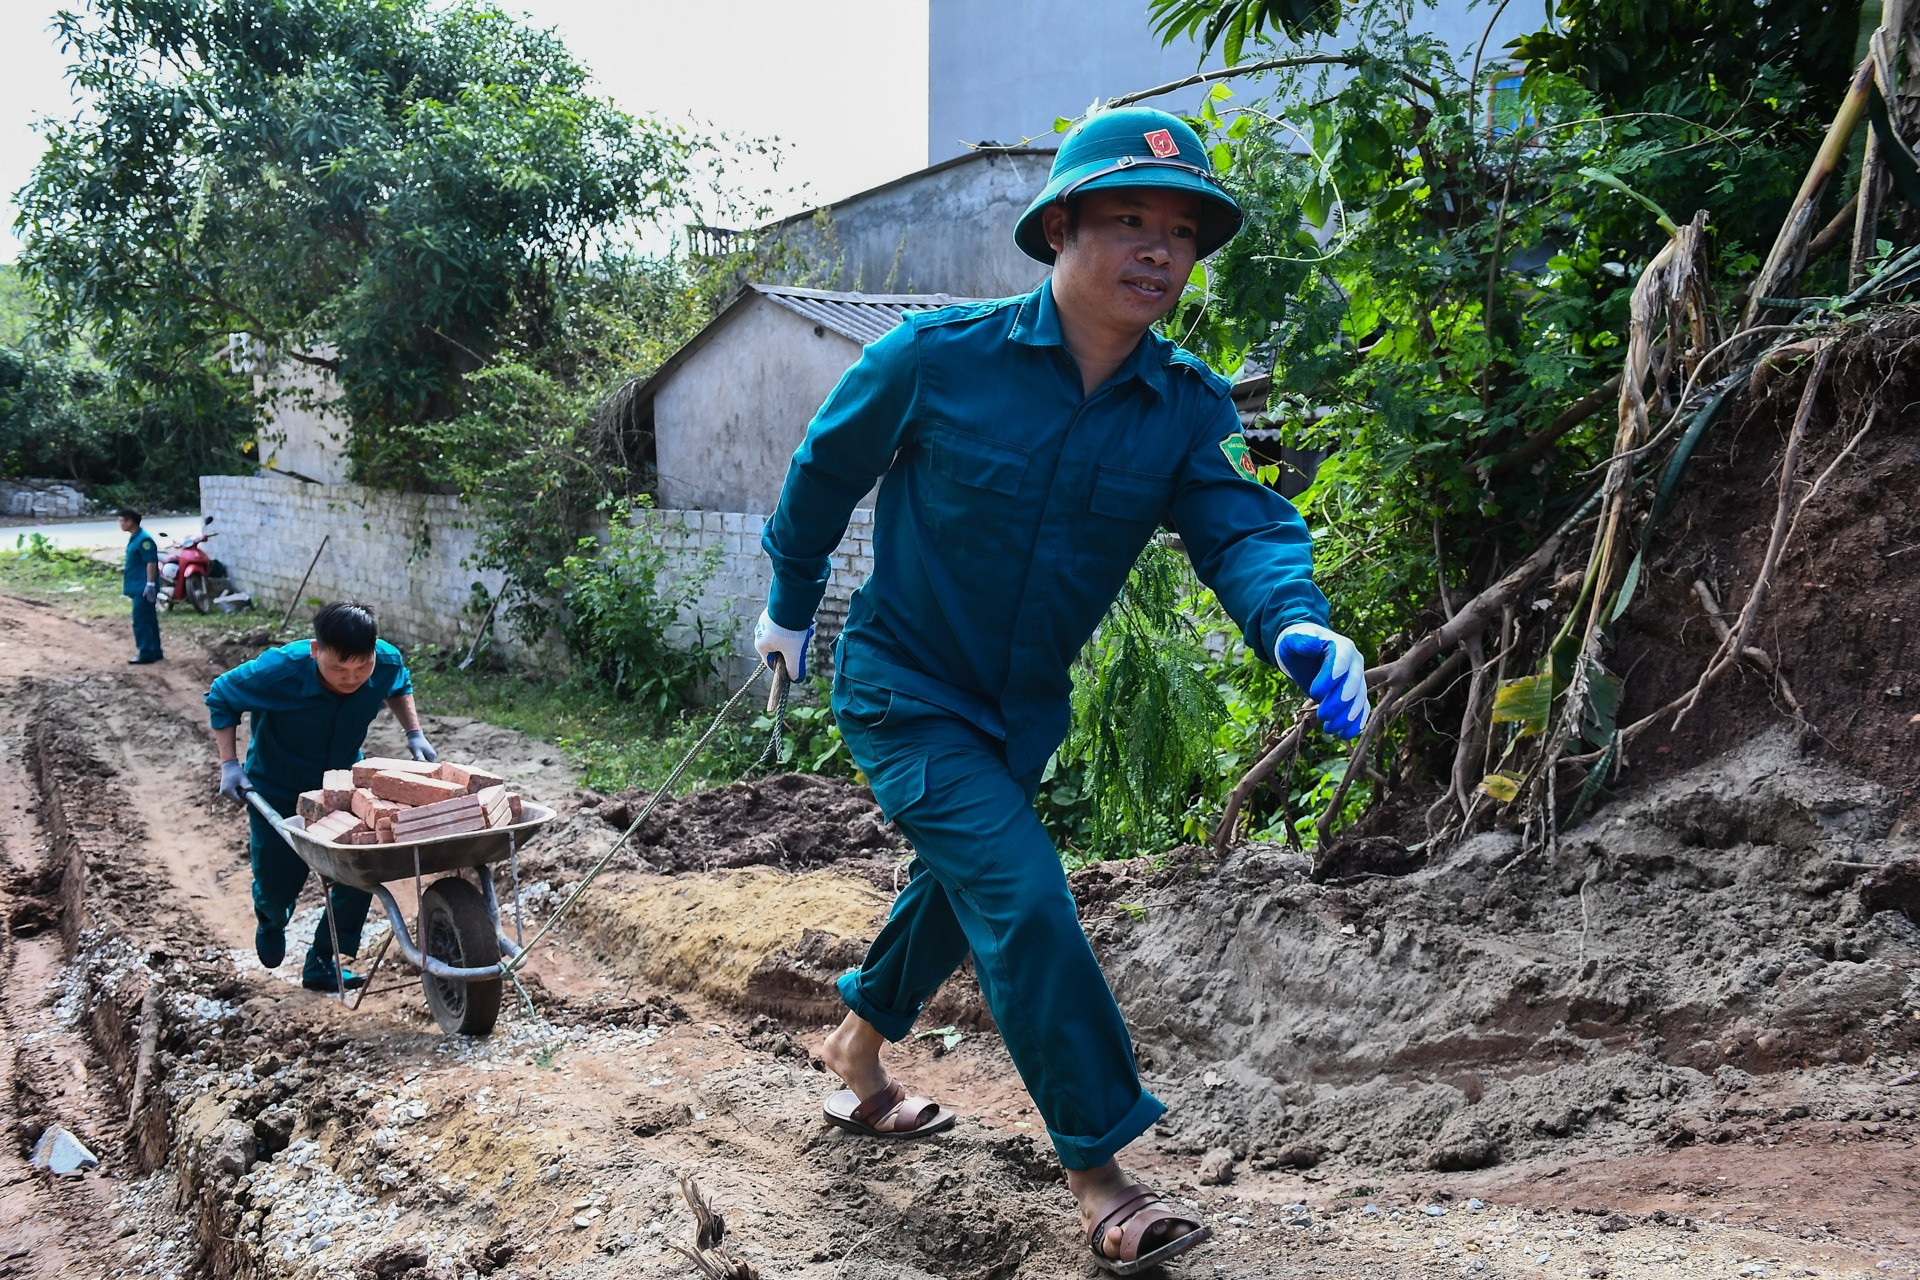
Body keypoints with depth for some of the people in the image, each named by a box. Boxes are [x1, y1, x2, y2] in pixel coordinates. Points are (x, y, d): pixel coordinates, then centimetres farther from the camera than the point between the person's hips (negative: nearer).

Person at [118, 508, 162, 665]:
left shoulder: (144, 539, -17)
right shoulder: (134, 538, 14)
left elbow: (151, 563, -21)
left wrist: (150, 584, -25)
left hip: (143, 588, -10)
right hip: (138, 587, 10)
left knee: (141, 621, -8)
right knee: (148, 620, 13)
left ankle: (146, 654, -3)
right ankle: (154, 652, 19)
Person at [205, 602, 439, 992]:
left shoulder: (388, 662, -24)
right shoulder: (278, 672, -34)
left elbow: (400, 687, 4)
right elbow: (219, 698, -14)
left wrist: (414, 734, -8)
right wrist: (229, 764, -20)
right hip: (277, 792, -3)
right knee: (277, 887, 4)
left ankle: (322, 963, 13)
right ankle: (271, 918, 44)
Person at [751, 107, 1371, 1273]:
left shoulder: (1190, 409, -10)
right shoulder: (942, 357, -19)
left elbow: (1242, 524, -25)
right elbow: (827, 467, -4)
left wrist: (1299, 626, -47)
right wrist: (791, 603, 6)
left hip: (1023, 710, 6)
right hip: (904, 690, -5)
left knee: (960, 886, 23)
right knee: (1023, 894, -18)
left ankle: (859, 1046, 51)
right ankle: (1102, 1176, -6)